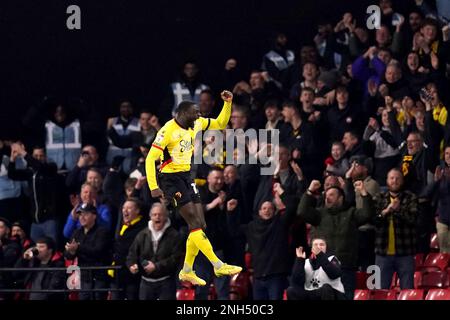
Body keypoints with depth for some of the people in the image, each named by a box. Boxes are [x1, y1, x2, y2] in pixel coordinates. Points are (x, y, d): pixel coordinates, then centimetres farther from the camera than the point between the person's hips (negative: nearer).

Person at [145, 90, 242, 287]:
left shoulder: (196, 124, 5)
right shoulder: (168, 130, -18)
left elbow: (221, 124, 18)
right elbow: (150, 158, -19)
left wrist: (228, 103, 2)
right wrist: (153, 187, -25)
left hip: (186, 177, 9)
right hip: (171, 178, -9)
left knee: (200, 225, 5)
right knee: (196, 224, -13)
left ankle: (187, 271, 15)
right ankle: (218, 266, -14)